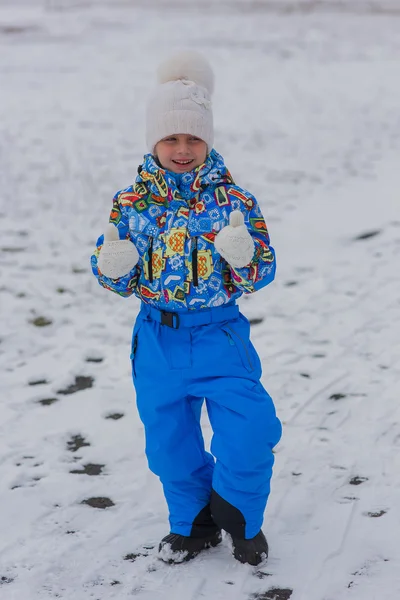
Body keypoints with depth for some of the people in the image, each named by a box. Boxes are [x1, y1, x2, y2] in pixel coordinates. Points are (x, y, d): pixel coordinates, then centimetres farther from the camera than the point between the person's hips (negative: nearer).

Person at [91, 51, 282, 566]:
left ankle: (240, 517, 21)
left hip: (221, 336, -2)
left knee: (250, 431, -9)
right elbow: (115, 277, 4)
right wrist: (111, 266, -19)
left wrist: (243, 256, -27)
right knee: (169, 442, 12)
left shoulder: (234, 201, -7)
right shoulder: (131, 204, -3)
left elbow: (261, 274, -5)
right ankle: (192, 523, 37)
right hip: (158, 340, 2)